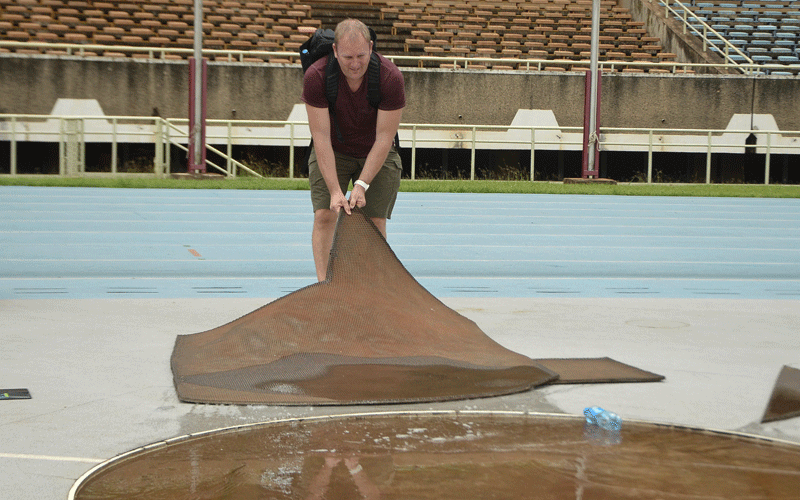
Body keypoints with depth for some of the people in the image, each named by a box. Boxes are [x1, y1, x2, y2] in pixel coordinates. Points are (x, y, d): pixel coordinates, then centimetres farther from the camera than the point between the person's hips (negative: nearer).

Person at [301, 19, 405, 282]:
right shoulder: (315, 76, -27)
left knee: (375, 221, -7)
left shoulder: (391, 78, -27)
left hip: (377, 153, 0)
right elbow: (321, 137, -25)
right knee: (324, 214, -13)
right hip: (332, 152, 0)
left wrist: (362, 184, -27)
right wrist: (335, 190, -30)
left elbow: (384, 138, -22)